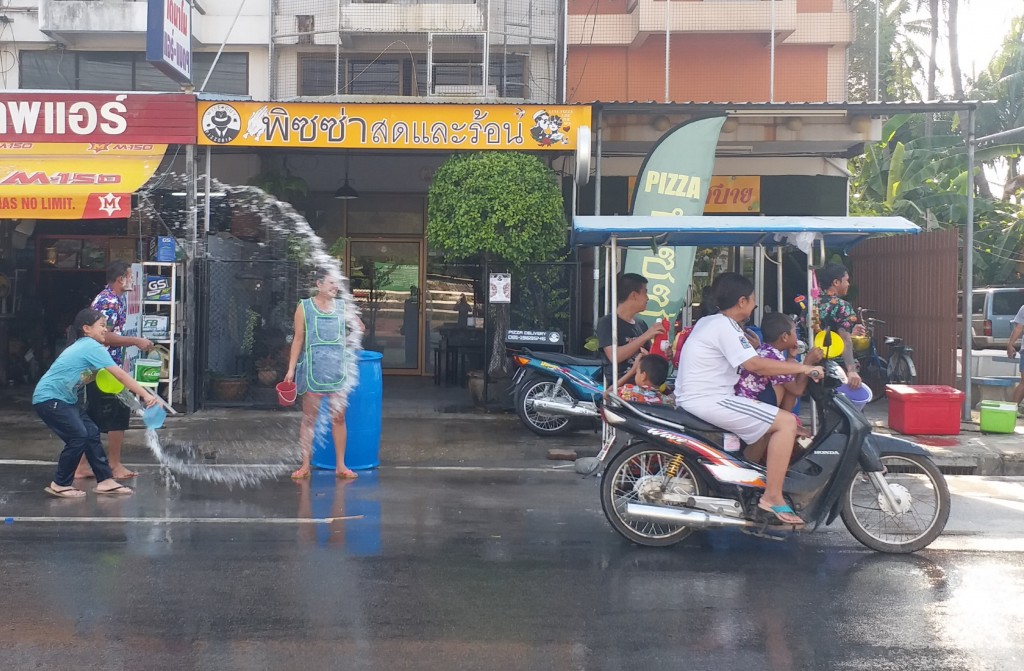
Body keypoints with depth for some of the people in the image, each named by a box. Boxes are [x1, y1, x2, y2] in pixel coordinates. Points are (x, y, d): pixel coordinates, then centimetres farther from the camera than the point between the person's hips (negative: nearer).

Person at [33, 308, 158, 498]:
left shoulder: (84, 346, 12)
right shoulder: (93, 347, -19)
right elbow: (120, 375, -23)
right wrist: (146, 395, -23)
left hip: (64, 399, 10)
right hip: (48, 398, -10)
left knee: (92, 432, 4)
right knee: (78, 436, -14)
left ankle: (105, 481, 6)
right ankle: (59, 485, 0)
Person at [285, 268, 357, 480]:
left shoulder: (342, 307, 7)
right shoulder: (304, 307, 0)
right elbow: (298, 339, 0)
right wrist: (291, 369, -3)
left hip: (338, 368, 2)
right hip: (313, 368, -2)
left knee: (339, 418, 4)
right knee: (309, 418, 3)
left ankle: (340, 465, 12)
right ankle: (305, 466, 11)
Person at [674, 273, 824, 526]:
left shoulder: (707, 322, 17)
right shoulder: (725, 327, -13)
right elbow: (755, 364, -22)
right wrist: (802, 367, -14)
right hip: (708, 401, -10)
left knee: (770, 423, 24)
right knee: (787, 422, -12)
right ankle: (772, 498, -12)